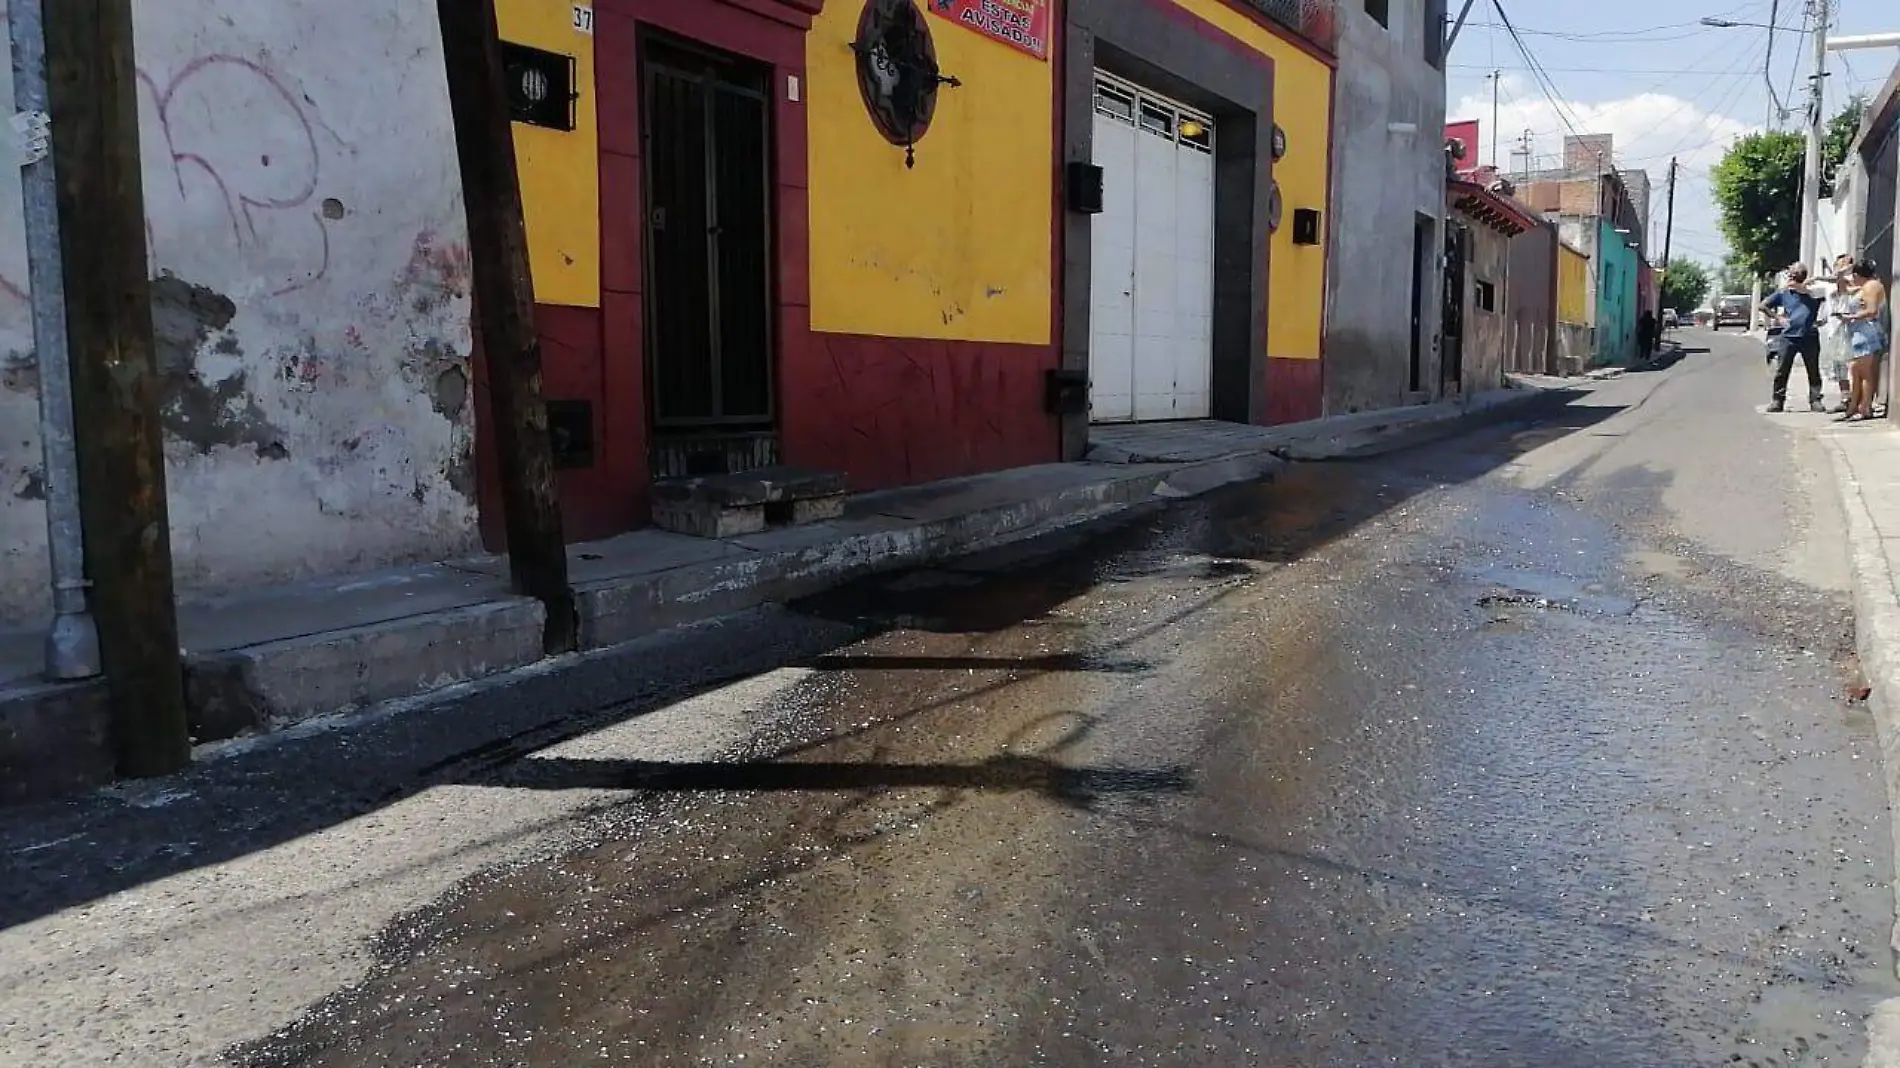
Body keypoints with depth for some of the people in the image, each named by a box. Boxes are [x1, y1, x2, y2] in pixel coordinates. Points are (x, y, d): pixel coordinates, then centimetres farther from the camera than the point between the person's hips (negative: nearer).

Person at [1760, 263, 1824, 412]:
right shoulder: (1783, 292, 10)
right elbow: (1763, 306, 13)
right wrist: (1778, 317, 2)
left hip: (1809, 337, -1)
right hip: (1788, 337, 1)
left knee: (1814, 372, 2)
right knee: (1781, 372, 1)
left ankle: (1815, 400, 6)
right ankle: (1777, 400, 6)